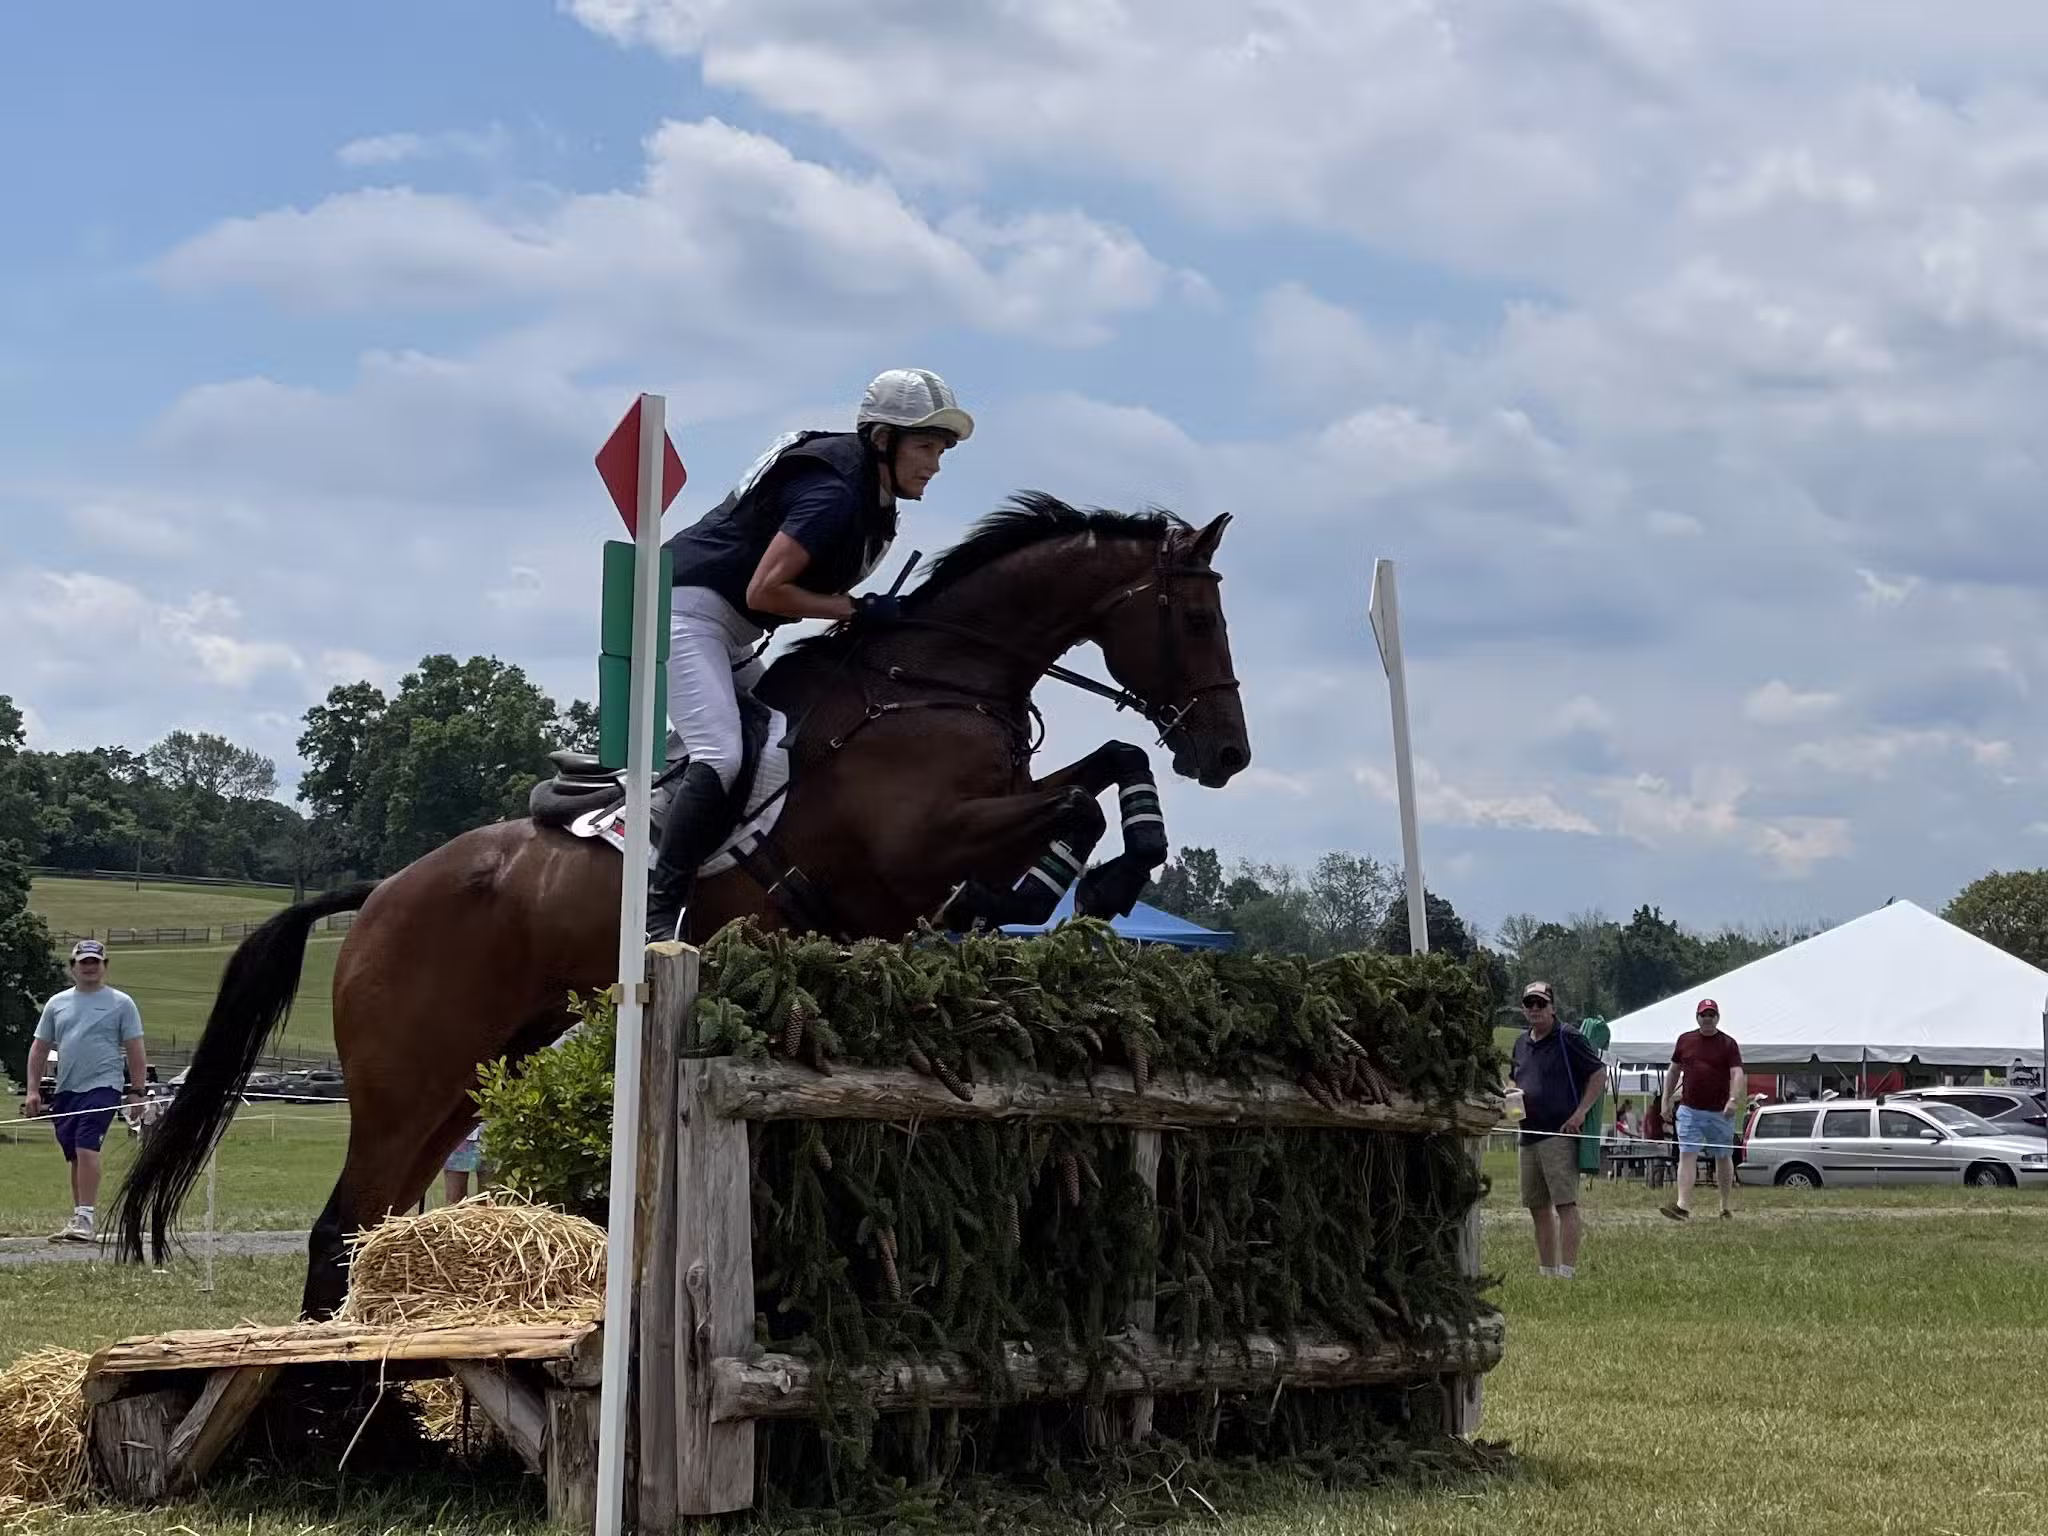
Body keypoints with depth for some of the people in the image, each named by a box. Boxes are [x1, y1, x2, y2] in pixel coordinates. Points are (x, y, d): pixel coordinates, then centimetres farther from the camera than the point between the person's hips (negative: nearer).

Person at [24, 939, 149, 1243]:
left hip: (102, 1087, -5)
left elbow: (135, 1052, 2)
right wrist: (33, 1090, 8)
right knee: (74, 1157, 9)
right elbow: (39, 1049, 16)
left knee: (86, 1149, -19)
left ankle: (84, 1219, -23)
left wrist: (136, 1091, -4)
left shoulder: (121, 1003, 4)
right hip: (65, 1090, 5)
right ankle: (78, 1219, 16)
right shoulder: (57, 1003, 14)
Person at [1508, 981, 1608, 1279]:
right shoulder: (1522, 1043, 16)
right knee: (1538, 1207, 11)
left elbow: (1599, 1074, -7)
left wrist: (1580, 1113, -14)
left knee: (1565, 1204, -12)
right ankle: (1546, 1272, 18)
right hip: (1529, 1135, 8)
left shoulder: (1568, 1039, -5)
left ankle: (1567, 1272, -16)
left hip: (1560, 1133, -8)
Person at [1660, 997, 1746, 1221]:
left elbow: (1737, 1073, -10)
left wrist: (1733, 1100, -26)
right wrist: (1666, 1099, 15)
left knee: (1723, 1157, 10)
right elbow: (1673, 1070, 18)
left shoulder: (1728, 1044, 0)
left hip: (1720, 1112, -1)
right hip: (1690, 1110, 1)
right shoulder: (1685, 1040, 9)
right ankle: (1683, 1206, -18)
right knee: (1687, 1155, -10)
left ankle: (1727, 1206, 23)